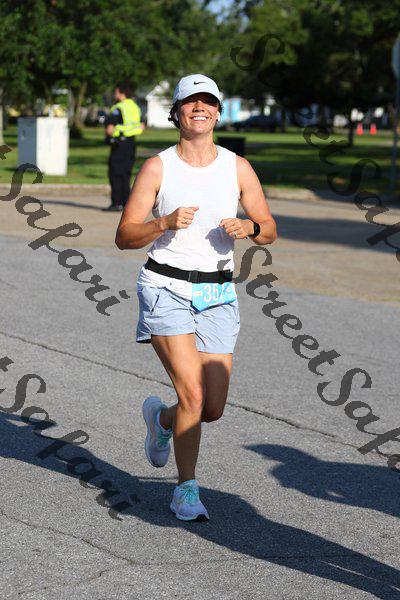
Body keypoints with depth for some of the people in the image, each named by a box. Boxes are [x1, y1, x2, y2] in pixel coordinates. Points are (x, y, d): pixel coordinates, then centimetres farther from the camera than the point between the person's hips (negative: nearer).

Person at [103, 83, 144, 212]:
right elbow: (142, 126, 18)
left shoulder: (118, 108, -12)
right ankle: (126, 202, 11)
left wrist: (109, 134, 3)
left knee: (115, 175, -4)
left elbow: (109, 129, -17)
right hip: (131, 143, 8)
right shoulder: (135, 107, 13)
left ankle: (116, 203, -7)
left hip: (120, 144, -8)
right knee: (125, 175, 12)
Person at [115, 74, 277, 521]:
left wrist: (248, 227, -14)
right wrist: (166, 223, -22)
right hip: (166, 289, -3)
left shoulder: (238, 168, 3)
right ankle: (186, 492, 2)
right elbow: (124, 237, -4)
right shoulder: (157, 168, -4)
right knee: (193, 393, -16)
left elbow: (270, 231, 9)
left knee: (213, 410, 2)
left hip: (216, 295, 3)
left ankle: (161, 418, 37)